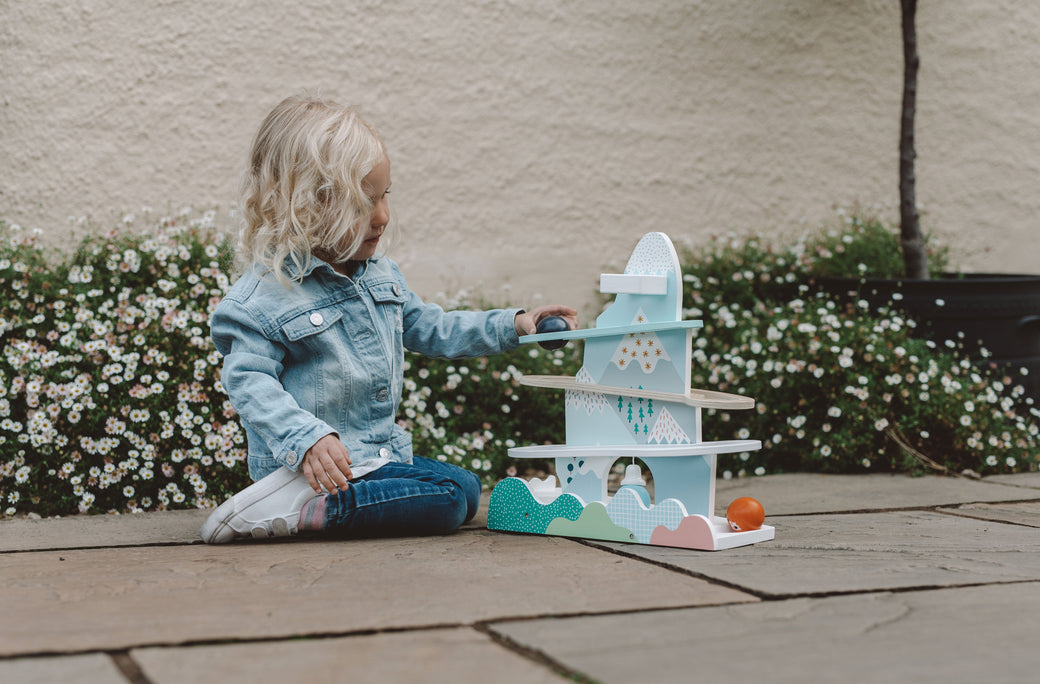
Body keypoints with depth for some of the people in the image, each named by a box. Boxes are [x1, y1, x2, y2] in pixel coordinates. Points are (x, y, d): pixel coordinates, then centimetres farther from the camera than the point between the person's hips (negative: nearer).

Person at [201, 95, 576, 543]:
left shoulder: (381, 274, 11)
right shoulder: (264, 293, -14)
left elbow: (428, 329, 22)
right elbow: (249, 380, -18)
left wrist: (512, 325, 13)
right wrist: (308, 439, -33)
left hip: (381, 452, 9)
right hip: (323, 461, -9)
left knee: (466, 488, 7)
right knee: (446, 498, -19)